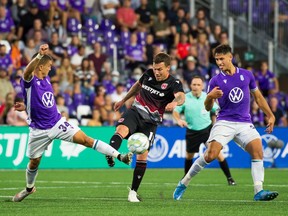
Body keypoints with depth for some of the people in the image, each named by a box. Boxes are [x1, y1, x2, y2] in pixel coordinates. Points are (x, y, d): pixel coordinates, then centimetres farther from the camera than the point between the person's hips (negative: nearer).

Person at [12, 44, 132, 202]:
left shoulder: (46, 79, 7)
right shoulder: (30, 81, -15)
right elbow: (28, 71, -41)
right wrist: (40, 55, -58)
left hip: (57, 123, 4)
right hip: (39, 130, -4)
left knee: (85, 139, -12)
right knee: (34, 162, 11)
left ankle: (119, 156, -20)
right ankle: (29, 188, 38)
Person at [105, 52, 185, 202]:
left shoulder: (173, 83, -12)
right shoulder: (148, 74, 2)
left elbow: (181, 96, -35)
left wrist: (175, 102, -59)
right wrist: (123, 100, 31)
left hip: (151, 122, -2)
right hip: (135, 111, 2)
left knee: (142, 156, -8)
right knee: (121, 130, -32)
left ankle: (133, 192, 4)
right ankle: (110, 155, -60)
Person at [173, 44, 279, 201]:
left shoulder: (247, 75, 7)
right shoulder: (216, 81, 1)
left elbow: (258, 97, 20)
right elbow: (208, 108, 1)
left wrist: (270, 116, 19)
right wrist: (210, 97, -21)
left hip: (244, 123, 2)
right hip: (224, 122, -2)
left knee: (258, 151, -20)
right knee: (211, 154, -19)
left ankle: (259, 192, -20)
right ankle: (184, 183, -3)